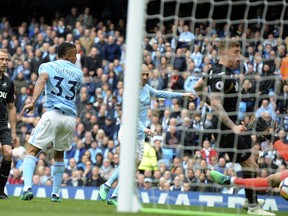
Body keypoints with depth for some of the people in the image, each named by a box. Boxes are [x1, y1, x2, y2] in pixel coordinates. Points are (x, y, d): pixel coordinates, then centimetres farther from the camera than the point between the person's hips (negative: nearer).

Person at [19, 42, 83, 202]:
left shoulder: (47, 66, 8)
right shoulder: (78, 72, 16)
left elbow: (42, 80, -13)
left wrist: (33, 101, -26)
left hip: (53, 114, -3)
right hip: (71, 117, 3)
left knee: (32, 151, -2)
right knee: (59, 155, 22)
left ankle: (27, 187, -23)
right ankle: (56, 193, 20)